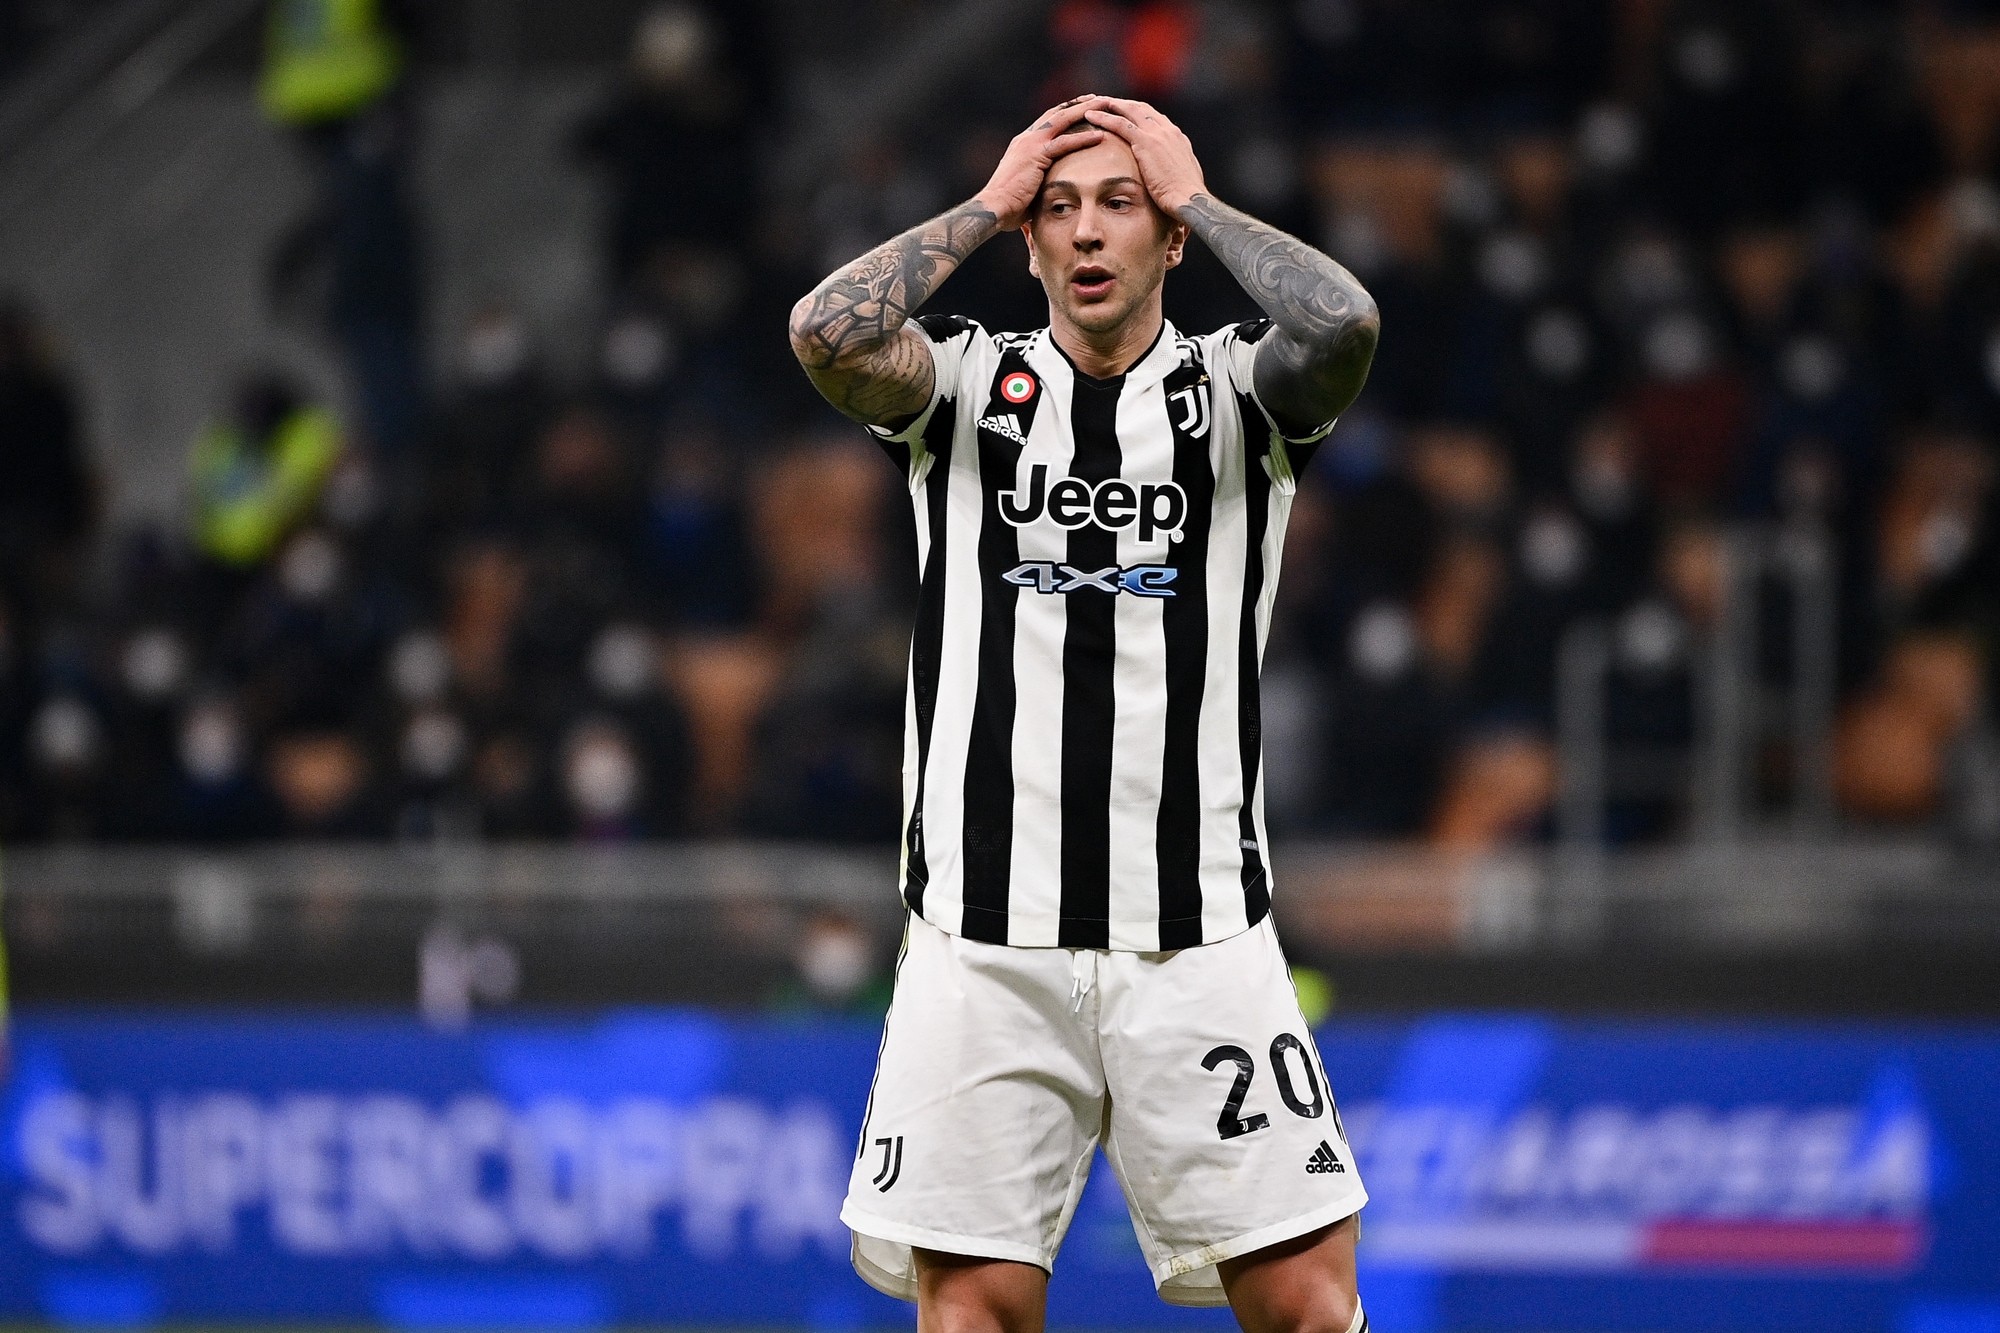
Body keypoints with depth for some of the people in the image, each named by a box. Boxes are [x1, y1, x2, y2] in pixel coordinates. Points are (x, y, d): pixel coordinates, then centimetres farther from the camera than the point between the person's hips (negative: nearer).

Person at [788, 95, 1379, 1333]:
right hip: (986, 939, 1)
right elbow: (828, 334, -13)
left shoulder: (1240, 387, 6)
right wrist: (990, 202, -2)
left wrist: (1196, 196, -3)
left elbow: (1344, 325, -17)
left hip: (1202, 938, 0)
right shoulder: (965, 382, 9)